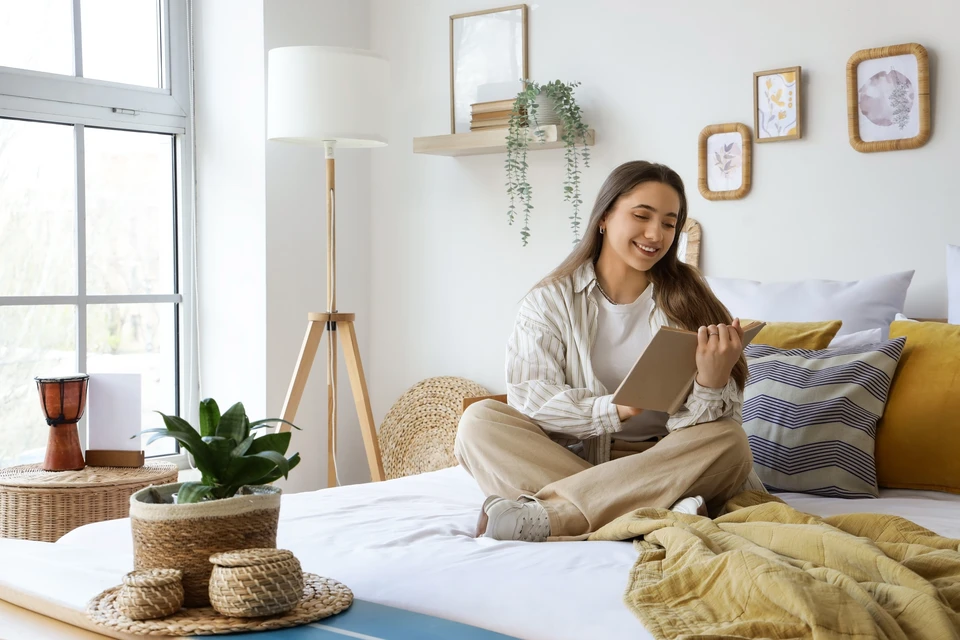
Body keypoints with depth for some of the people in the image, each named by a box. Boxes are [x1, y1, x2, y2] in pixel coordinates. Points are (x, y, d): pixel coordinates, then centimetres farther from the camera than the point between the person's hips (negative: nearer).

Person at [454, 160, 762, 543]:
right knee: (480, 421, -20)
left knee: (728, 440, -28)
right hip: (572, 458, 0)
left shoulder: (687, 299, 2)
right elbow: (528, 396, -11)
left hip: (662, 464, 0)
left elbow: (694, 423, -7)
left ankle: (544, 515, -33)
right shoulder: (550, 301, 3)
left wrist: (712, 385, -31)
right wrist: (614, 410, -27)